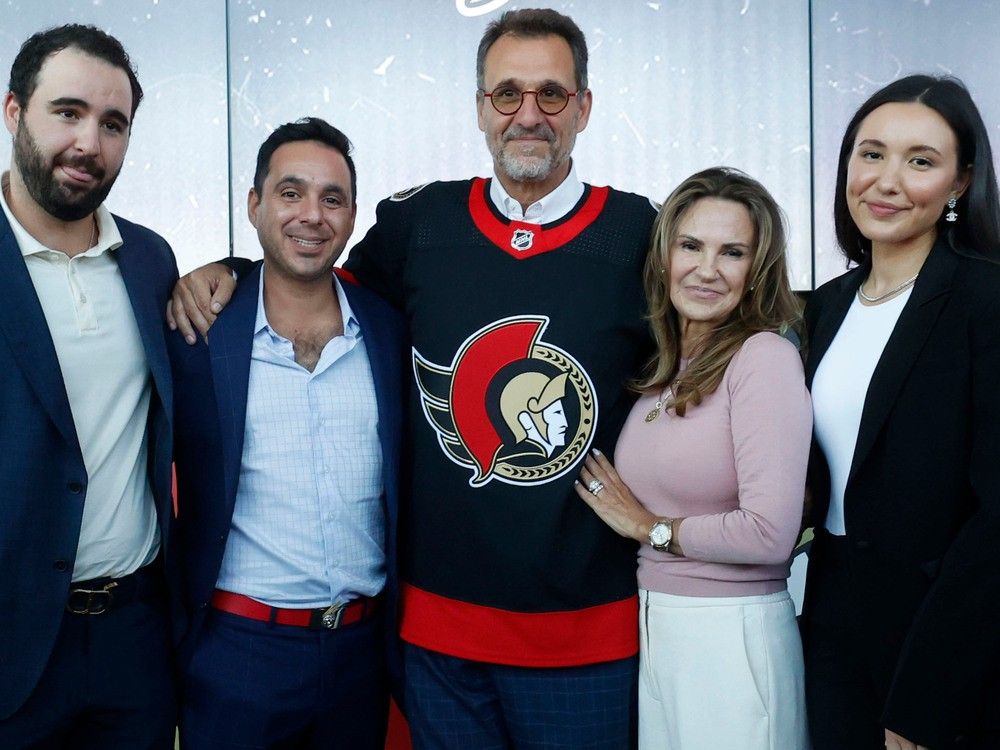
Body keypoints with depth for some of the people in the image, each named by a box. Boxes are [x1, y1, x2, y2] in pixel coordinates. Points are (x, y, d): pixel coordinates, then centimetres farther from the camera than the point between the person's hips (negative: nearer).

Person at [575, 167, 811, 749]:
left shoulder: (765, 356, -15)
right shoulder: (662, 369, 7)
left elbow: (770, 534, -22)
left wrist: (650, 527, -10)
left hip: (732, 636, -7)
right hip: (651, 629, 7)